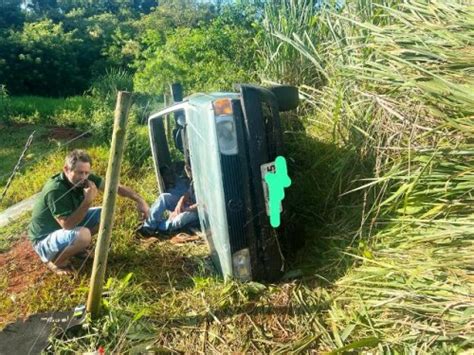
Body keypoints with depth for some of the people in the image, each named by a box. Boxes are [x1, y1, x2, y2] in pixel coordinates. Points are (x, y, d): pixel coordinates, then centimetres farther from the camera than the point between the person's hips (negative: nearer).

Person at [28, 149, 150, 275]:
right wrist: (88, 201, -38)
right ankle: (55, 260, -6)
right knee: (83, 235, -36)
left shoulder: (84, 179, -12)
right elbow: (68, 225, -33)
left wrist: (140, 200, -16)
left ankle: (73, 245, 12)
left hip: (68, 227, 8)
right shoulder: (55, 190, -32)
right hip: (45, 240, -8)